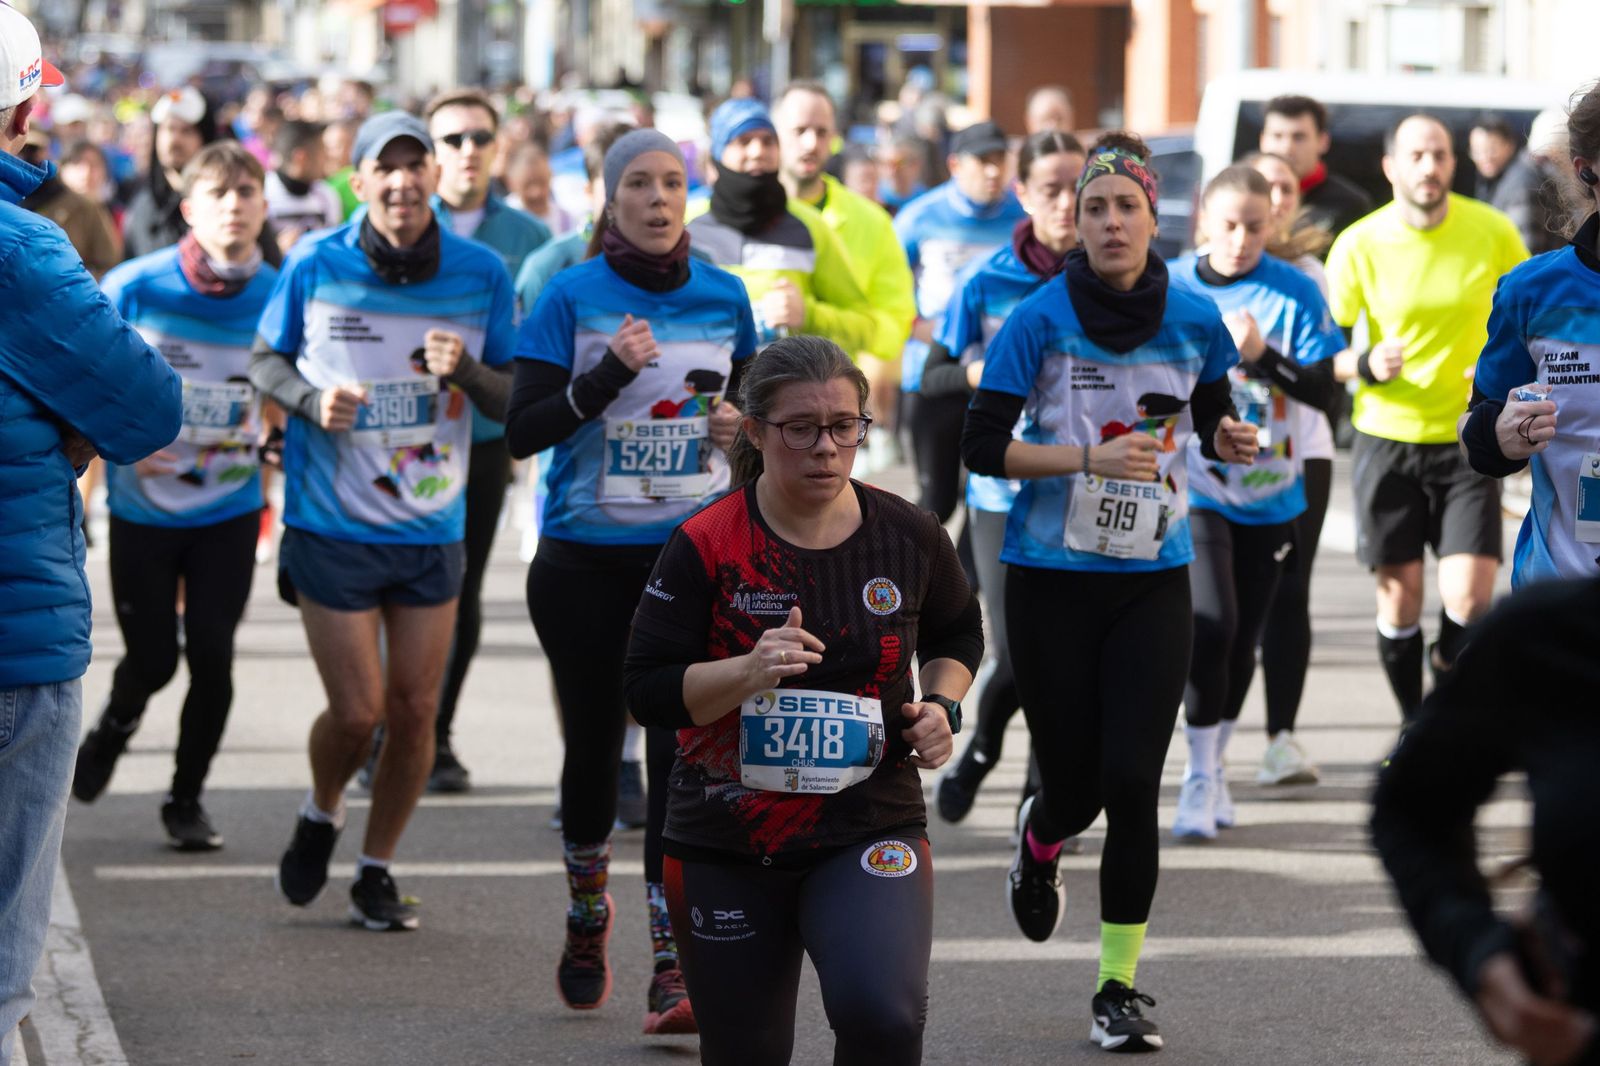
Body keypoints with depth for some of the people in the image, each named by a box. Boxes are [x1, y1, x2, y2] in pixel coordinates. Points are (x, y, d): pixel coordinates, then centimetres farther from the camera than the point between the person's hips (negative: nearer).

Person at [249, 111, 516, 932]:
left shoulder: (481, 273, -4)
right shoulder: (315, 264, -7)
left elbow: (514, 401, 1)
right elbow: (264, 360, 6)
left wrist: (466, 370, -20)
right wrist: (311, 401, -14)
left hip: (433, 527, 2)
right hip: (332, 524, -2)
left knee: (414, 710, 5)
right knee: (357, 711, -4)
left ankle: (377, 870, 23)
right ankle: (320, 817, 28)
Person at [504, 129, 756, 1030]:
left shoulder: (725, 298, 4)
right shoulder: (572, 298, -4)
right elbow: (522, 432, -10)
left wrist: (743, 426, -4)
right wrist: (608, 375, -23)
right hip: (588, 557, -1)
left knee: (682, 747, -11)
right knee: (595, 742, 11)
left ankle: (674, 967, -12)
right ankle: (588, 909, 39)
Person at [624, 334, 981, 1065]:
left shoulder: (908, 537, -1)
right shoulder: (704, 548, -9)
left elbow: (957, 632, 19)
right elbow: (647, 692, -11)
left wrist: (942, 704, -1)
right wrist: (749, 671, -27)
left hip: (871, 835, 0)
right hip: (726, 850, 0)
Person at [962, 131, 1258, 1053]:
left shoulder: (1195, 321, 0)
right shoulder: (1040, 320, -8)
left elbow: (1214, 423, 15)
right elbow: (982, 447, -10)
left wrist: (1231, 441, -8)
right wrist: (1089, 458, -22)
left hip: (1153, 580, 1)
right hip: (1052, 578, -1)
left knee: (1132, 783, -9)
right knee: (1075, 784, 4)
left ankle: (1121, 985, 3)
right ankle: (1039, 842, 43)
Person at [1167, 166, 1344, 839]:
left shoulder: (1296, 293, -5)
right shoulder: (1171, 290, -4)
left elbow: (1324, 390, -9)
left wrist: (1262, 355, -22)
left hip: (1270, 493, 2)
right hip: (1195, 488, -2)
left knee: (1242, 640, 10)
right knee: (1211, 624, -18)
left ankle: (1214, 766, 31)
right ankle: (1200, 777, -6)